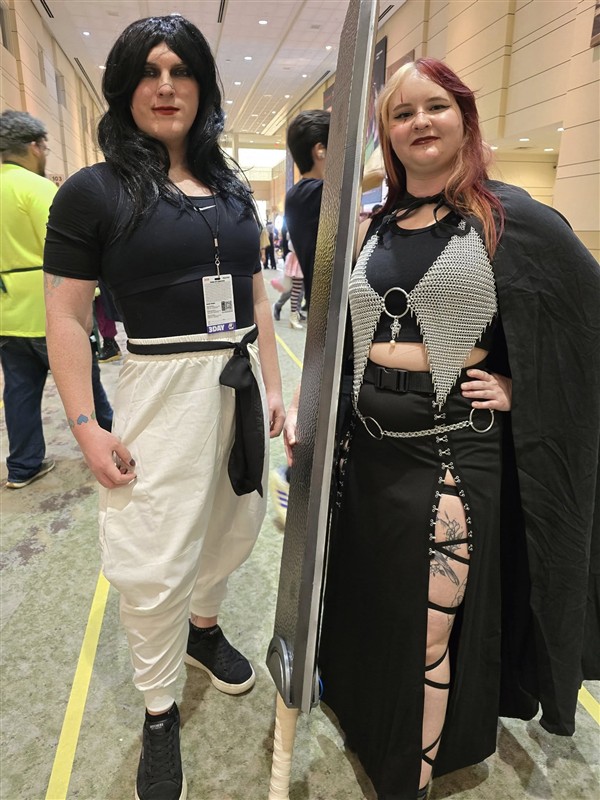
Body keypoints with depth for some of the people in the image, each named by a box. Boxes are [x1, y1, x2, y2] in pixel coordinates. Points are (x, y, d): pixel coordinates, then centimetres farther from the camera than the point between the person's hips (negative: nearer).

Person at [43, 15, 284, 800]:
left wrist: (272, 385, 10)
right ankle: (159, 714, 27)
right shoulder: (93, 192, -4)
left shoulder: (232, 190, 11)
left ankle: (203, 627, 47)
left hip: (241, 382, 5)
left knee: (235, 528, 17)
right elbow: (66, 317, -6)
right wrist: (86, 426, -12)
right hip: (164, 387, -5)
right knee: (156, 566, 2)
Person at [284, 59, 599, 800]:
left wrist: (519, 386, -8)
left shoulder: (510, 220, -5)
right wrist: (303, 405, 3)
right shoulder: (373, 229, 10)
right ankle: (358, 714, 49)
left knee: (428, 631, 4)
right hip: (368, 442, 5)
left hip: (452, 447, -5)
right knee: (367, 602, 21)